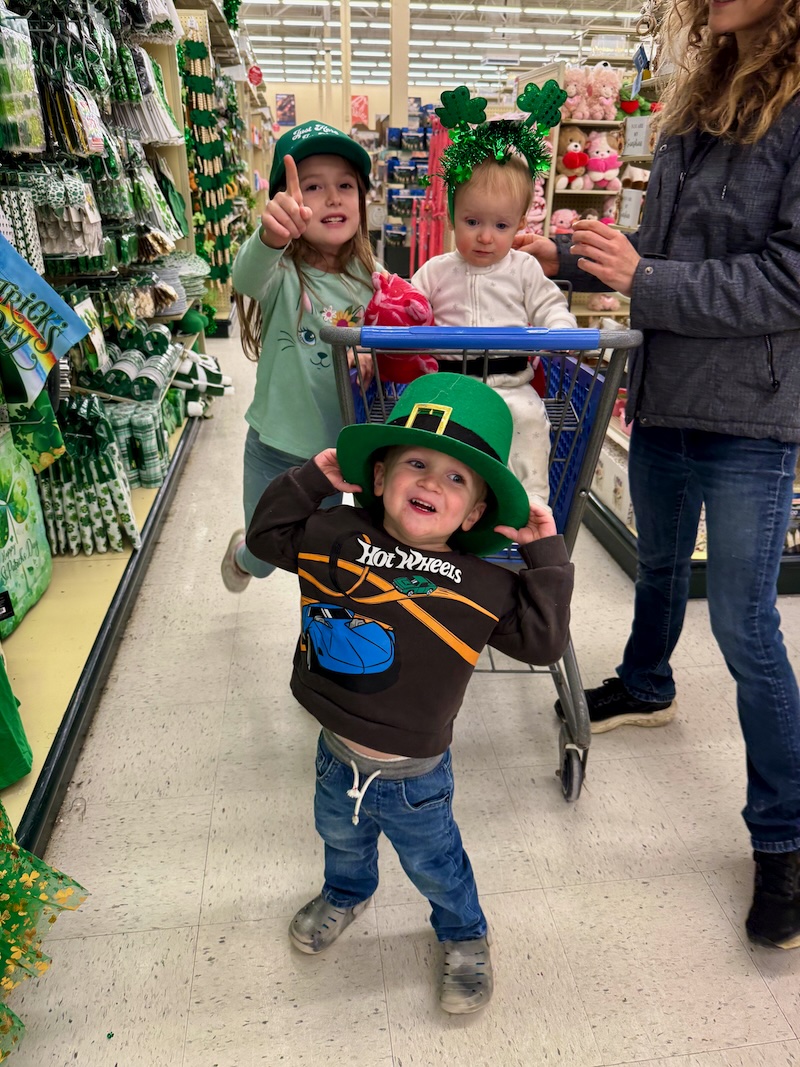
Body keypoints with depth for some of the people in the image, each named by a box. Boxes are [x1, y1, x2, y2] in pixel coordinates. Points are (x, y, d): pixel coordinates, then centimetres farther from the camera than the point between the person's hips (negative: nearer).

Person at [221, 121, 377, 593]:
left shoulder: (370, 276, -6)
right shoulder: (281, 274, -18)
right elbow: (247, 276, -41)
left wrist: (375, 361, -21)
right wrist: (271, 236, -63)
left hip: (339, 447, 2)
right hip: (276, 449, -2)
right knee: (263, 560, 20)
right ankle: (242, 550, 57)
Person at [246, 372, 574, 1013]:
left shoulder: (485, 584, -17)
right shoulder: (336, 537, -12)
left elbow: (544, 642, -15)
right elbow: (266, 535, 0)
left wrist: (546, 557, -19)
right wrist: (311, 479, -9)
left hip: (413, 776, -3)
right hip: (337, 753, 3)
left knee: (433, 862, 22)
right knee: (340, 835, 33)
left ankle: (465, 938, 54)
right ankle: (346, 894, 67)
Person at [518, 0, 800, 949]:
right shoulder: (703, 99, 11)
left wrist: (647, 284, -18)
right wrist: (571, 257, 6)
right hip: (664, 394, 7)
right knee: (659, 562, 24)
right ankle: (644, 688, 52)